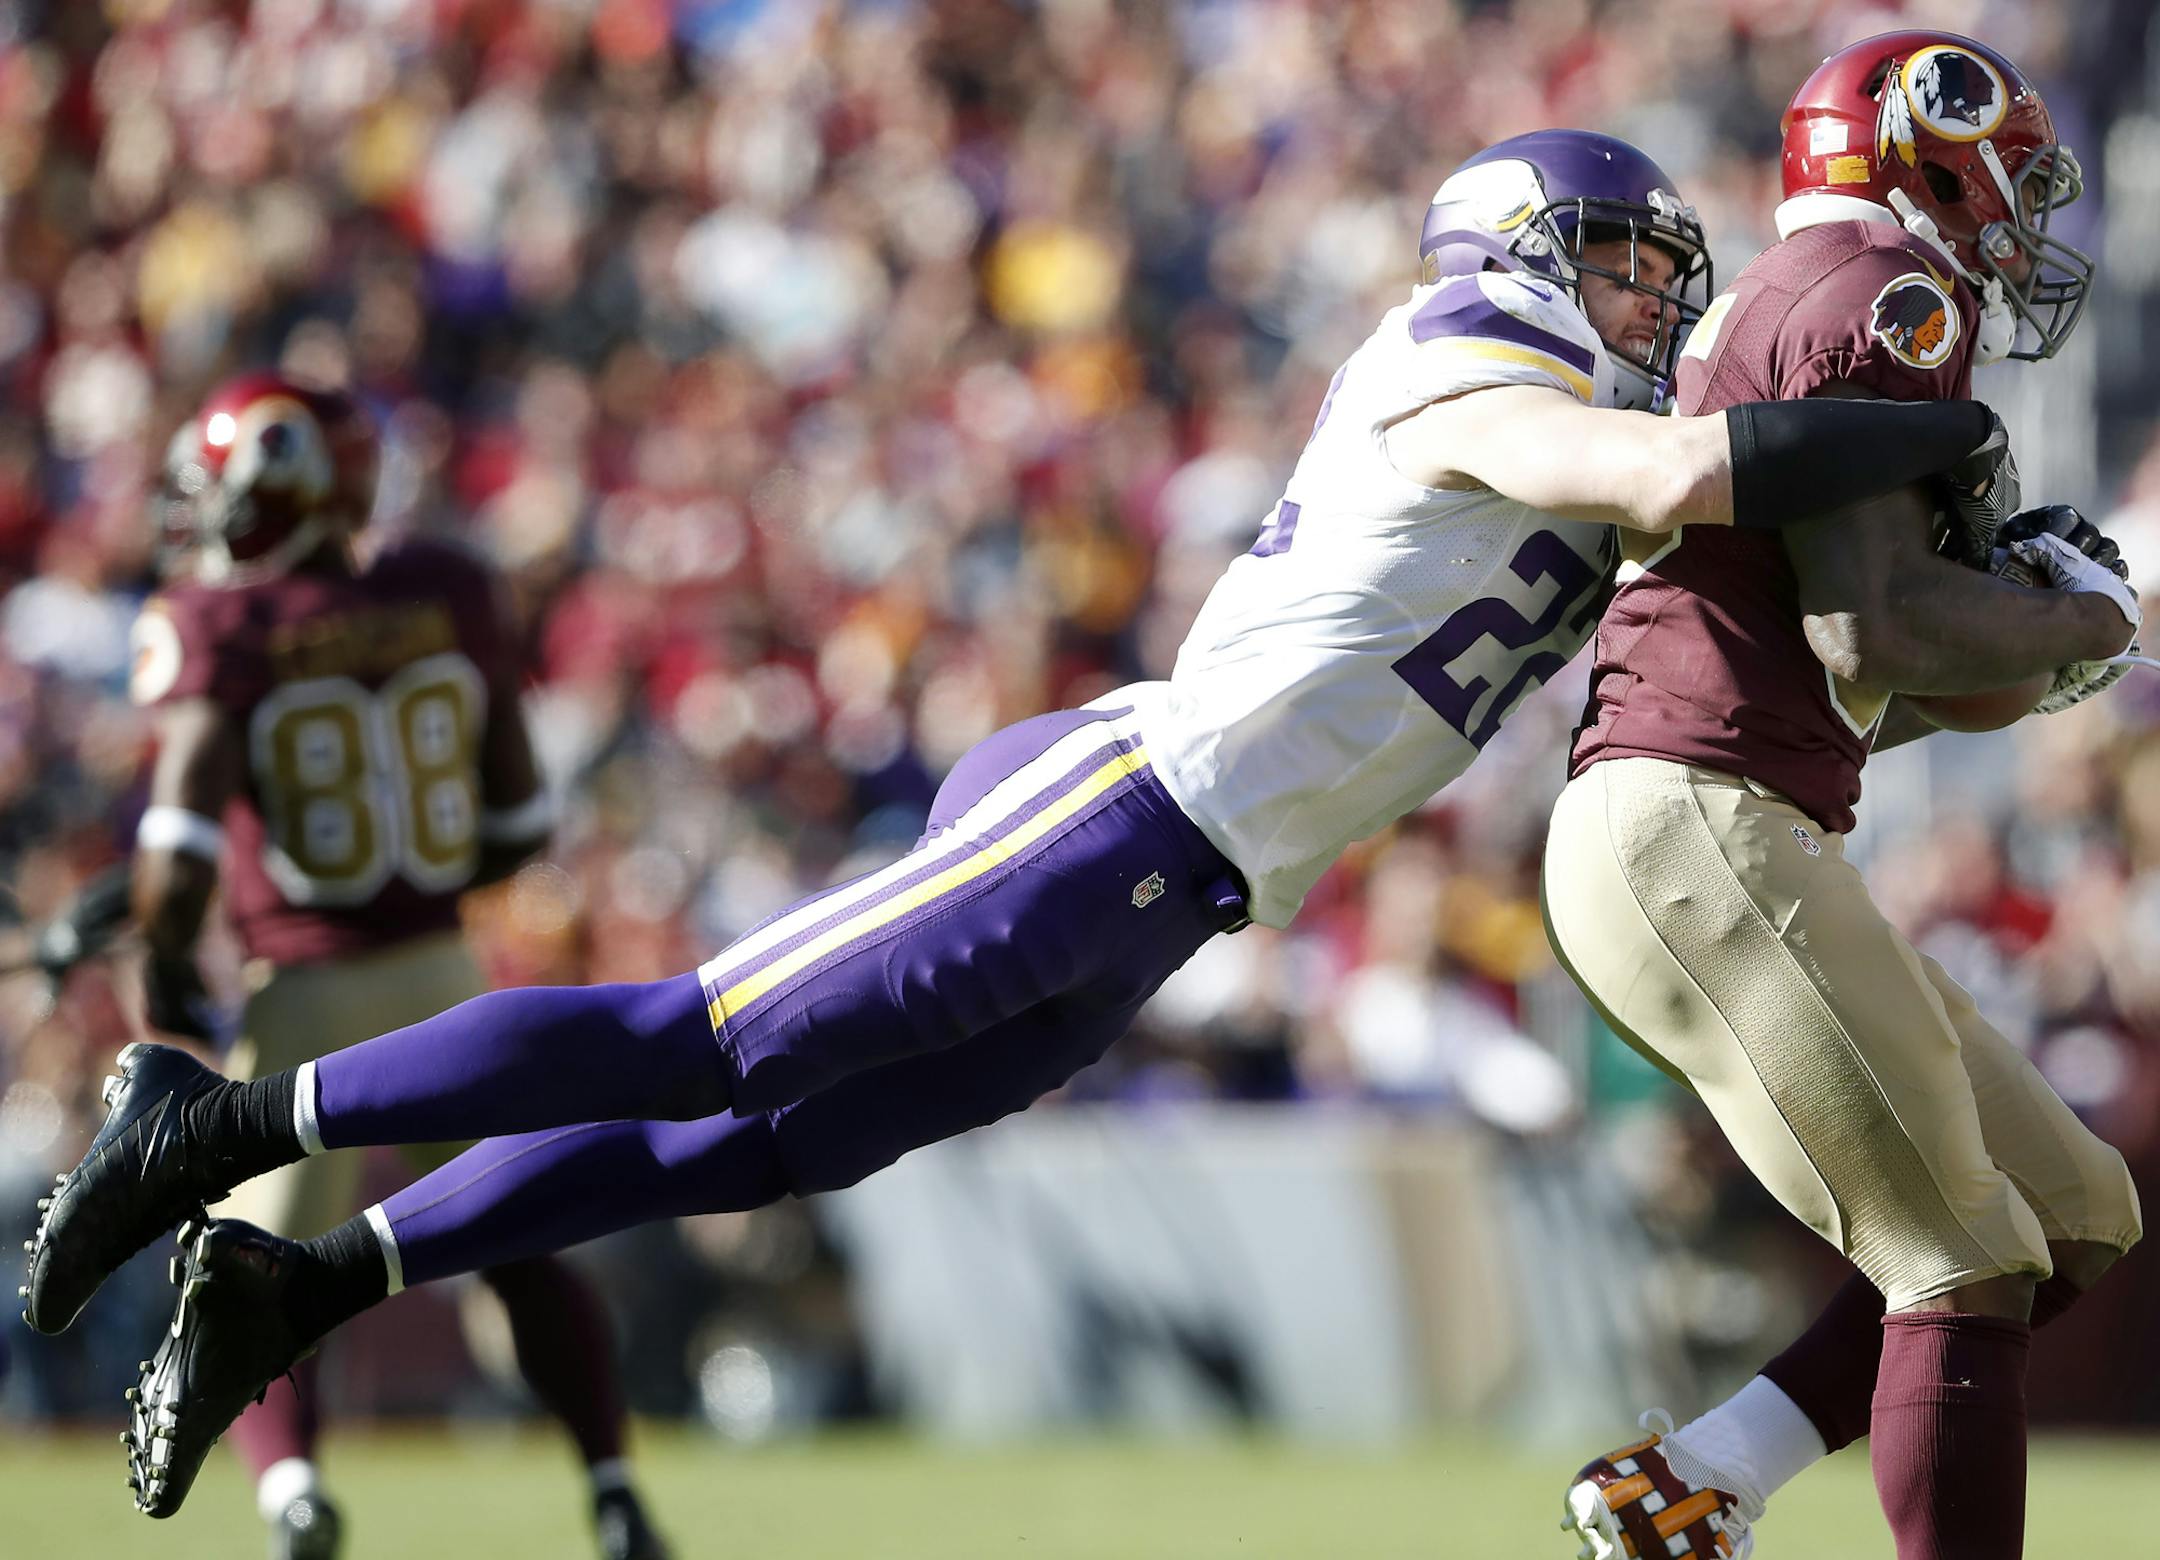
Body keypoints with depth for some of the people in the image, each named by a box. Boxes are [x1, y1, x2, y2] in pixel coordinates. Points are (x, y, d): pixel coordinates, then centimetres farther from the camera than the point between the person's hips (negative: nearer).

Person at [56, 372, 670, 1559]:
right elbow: (516, 822, 9)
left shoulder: (216, 626, -12)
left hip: (304, 993, -4)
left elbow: (187, 830, -21)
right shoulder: (449, 600, 2)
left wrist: (163, 971, -6)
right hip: (441, 975, 4)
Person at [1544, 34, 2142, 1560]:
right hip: (1693, 825, -10)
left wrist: (2011, 672, 14)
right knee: (1968, 1266, -10)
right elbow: (1874, 636, -18)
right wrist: (2079, 622, -2)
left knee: (2071, 1220, 10)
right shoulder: (1888, 298, -7)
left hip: (1732, 846, 10)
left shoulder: (1780, 315, 24)